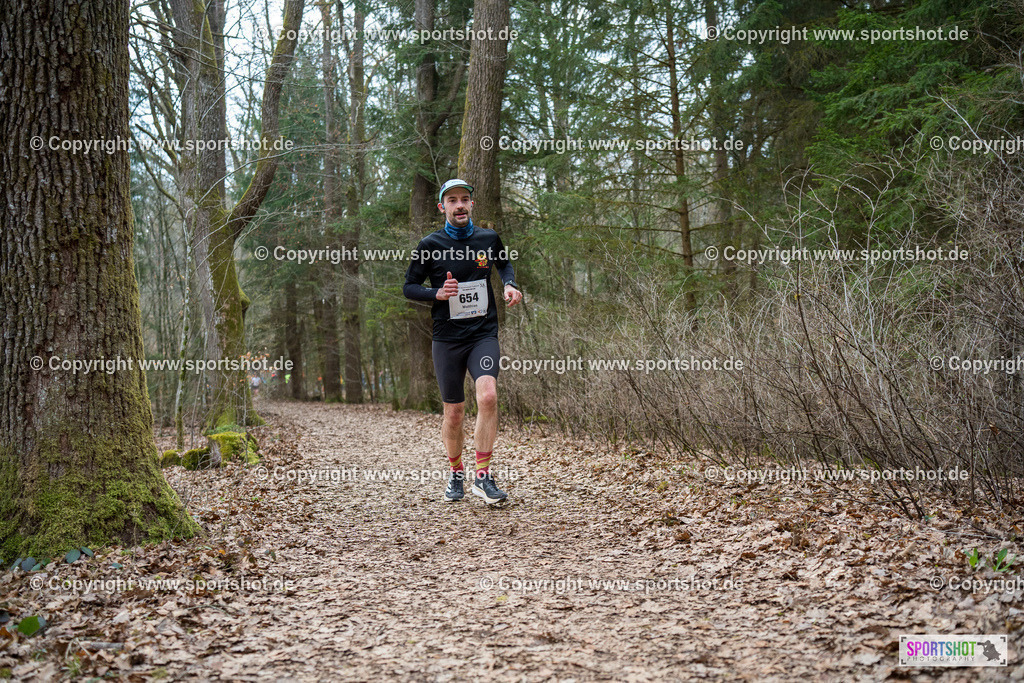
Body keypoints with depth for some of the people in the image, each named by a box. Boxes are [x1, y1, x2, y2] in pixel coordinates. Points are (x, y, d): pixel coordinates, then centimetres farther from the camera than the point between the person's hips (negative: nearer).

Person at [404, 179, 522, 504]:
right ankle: (456, 474, 29)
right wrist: (438, 293, -14)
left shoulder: (489, 238, 5)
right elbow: (409, 286, 5)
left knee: (488, 395, -22)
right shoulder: (430, 245, -2)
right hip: (447, 338, 0)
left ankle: (482, 476, -12)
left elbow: (504, 264, 26)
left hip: (484, 333, 1)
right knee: (454, 412, 4)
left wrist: (510, 284, 4)